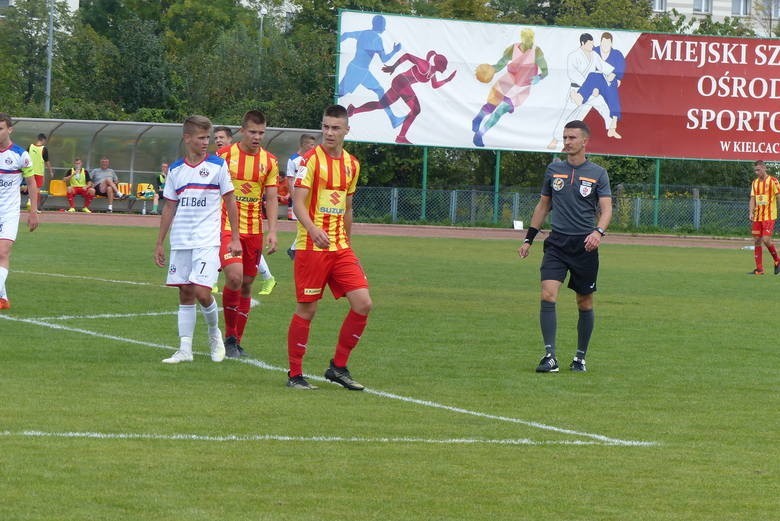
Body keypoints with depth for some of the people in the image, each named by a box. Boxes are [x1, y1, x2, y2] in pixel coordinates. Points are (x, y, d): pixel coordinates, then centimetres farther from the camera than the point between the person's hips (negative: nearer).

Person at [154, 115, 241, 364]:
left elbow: (230, 201, 2)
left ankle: (214, 333, 13)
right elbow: (169, 208, 13)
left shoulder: (217, 166, -1)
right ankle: (185, 349, 8)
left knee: (202, 292, -14)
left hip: (208, 241, -4)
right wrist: (160, 243, 11)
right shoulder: (176, 170, 8)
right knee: (185, 294, 5)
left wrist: (235, 238, -3)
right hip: (180, 241, 4)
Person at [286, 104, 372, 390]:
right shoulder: (311, 159, -8)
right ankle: (295, 374, 11)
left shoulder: (351, 164, 12)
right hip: (312, 248, -6)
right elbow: (298, 203, -16)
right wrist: (313, 229, -33)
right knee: (306, 310, -1)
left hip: (340, 248, 6)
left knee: (363, 304, -3)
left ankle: (338, 367, 10)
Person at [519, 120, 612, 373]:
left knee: (585, 303, 5)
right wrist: (528, 239, 18)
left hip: (585, 245, -2)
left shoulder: (598, 174, 1)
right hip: (557, 243, 2)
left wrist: (598, 231, -26)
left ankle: (580, 357, 20)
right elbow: (543, 205, 20)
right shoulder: (553, 170, 10)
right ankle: (550, 357, -17)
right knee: (547, 295, -16)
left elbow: (606, 209, -6)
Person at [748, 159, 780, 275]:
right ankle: (759, 269, 5)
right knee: (757, 241, 2)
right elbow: (752, 199, 11)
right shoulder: (755, 182, 12)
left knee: (766, 240, -15)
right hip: (757, 217, 6)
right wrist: (751, 213, -3)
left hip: (769, 216, -6)